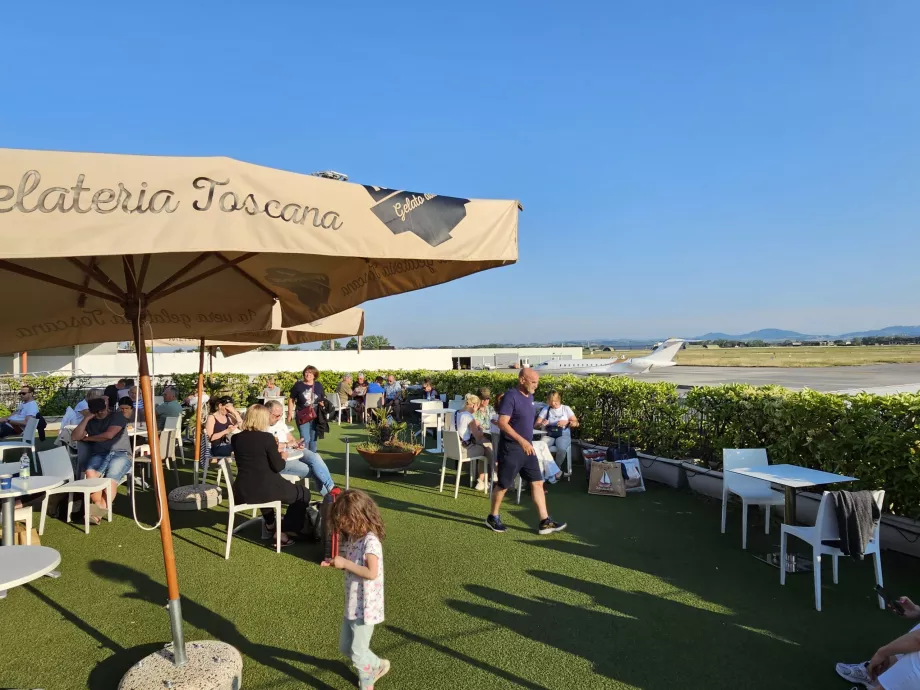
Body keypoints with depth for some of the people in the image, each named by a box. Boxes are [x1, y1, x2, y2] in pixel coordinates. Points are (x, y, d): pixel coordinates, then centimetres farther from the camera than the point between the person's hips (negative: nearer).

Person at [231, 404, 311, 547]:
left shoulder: (236, 438, 4)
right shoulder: (267, 437, -12)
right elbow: (278, 466, -10)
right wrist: (283, 457, 11)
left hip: (242, 492, 6)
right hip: (265, 490, -6)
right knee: (303, 493, 16)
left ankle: (270, 525, 48)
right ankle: (282, 533, 15)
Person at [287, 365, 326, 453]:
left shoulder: (319, 386, 4)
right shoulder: (298, 385, -3)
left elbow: (323, 400, 12)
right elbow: (291, 399, 3)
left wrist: (322, 404, -7)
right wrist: (290, 413, 0)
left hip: (315, 416, 3)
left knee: (313, 439, 13)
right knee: (305, 439, -11)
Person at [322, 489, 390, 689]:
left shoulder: (370, 541, -23)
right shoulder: (353, 538, 4)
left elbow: (372, 573, -29)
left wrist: (345, 563, -26)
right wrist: (336, 563, -2)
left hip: (366, 606, -9)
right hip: (352, 604, 9)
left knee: (357, 652, 4)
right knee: (345, 647, 22)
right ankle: (378, 665, 42)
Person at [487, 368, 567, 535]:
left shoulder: (530, 396, 9)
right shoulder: (511, 397, -18)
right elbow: (502, 423, -24)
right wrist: (521, 440, -28)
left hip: (527, 447, 8)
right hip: (511, 448, -8)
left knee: (537, 482, 5)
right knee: (503, 485, 5)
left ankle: (545, 522, 8)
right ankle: (493, 517, 23)